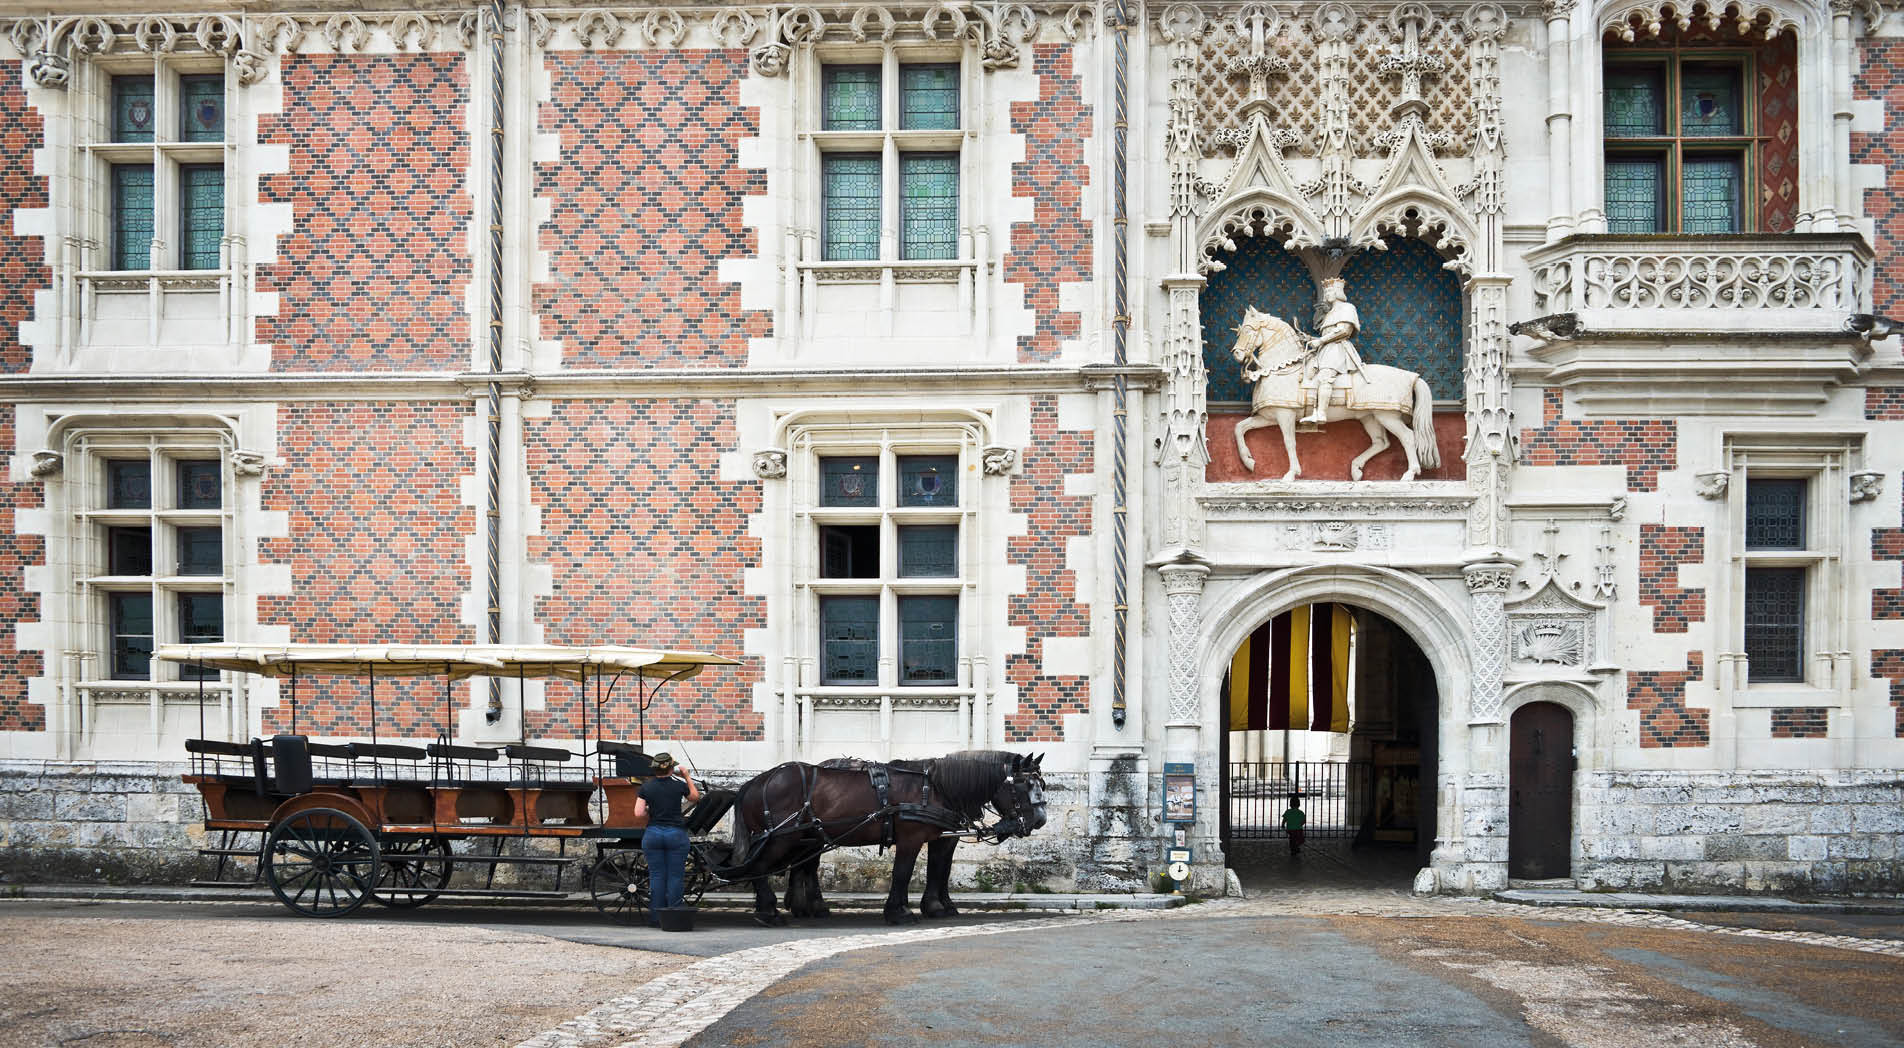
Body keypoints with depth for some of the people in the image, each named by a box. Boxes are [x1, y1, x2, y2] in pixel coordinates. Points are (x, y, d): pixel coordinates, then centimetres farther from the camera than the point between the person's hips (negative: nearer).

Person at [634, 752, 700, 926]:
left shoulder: (646, 787, -2)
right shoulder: (679, 785, -4)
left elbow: (638, 813, -8)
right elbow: (695, 797, 15)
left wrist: (651, 815, 11)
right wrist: (687, 777, 16)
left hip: (653, 834, 1)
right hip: (676, 834, -1)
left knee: (656, 875, 7)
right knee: (675, 876, 5)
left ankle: (657, 917, 9)